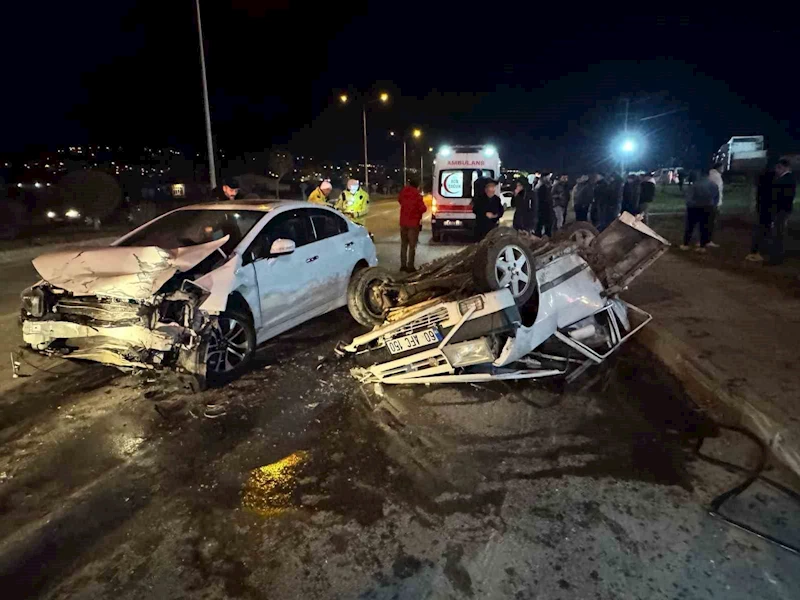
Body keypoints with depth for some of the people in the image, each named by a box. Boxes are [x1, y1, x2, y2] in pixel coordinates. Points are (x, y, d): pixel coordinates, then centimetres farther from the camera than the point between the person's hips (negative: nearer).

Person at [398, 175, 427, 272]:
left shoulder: (403, 192, 0)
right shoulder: (417, 195, -16)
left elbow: (399, 200, 20)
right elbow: (423, 209, -18)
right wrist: (424, 207, 3)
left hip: (403, 222, 5)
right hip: (414, 223, -5)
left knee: (404, 244, 15)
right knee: (412, 245, 1)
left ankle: (403, 265, 18)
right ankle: (410, 267, 1)